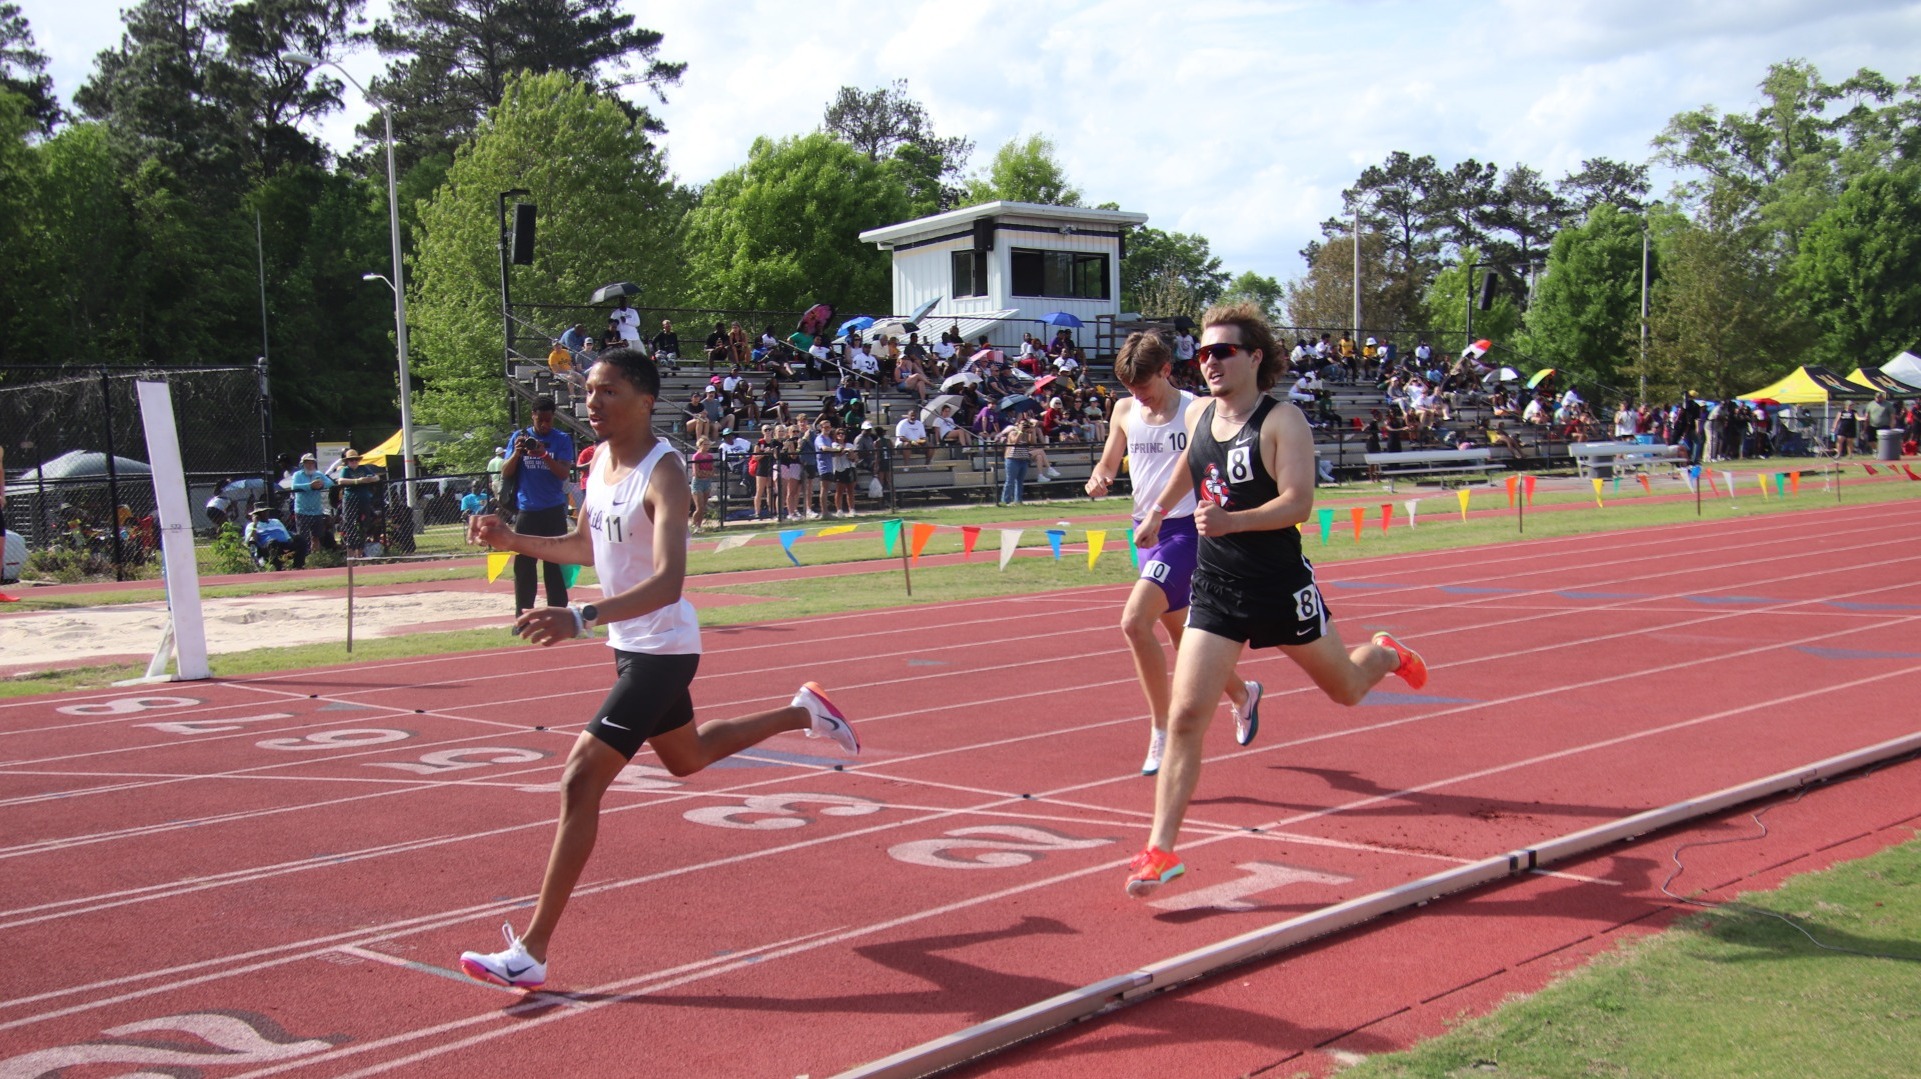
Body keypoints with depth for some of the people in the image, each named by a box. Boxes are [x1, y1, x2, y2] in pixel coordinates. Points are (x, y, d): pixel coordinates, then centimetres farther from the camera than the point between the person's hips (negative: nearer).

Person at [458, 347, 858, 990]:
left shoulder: (662, 472, -23)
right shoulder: (601, 459, 3)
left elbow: (667, 582, -35)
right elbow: (586, 544, 20)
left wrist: (581, 618, -47)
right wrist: (513, 542, 4)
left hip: (662, 649, -10)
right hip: (630, 645, 10)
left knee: (580, 780, -15)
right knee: (687, 757, 30)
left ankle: (532, 952, -11)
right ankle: (803, 712, 48)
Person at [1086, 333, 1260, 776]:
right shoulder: (1124, 411, 6)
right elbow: (1108, 463, 18)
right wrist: (1098, 479, -4)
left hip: (1186, 529, -7)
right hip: (1147, 531, 7)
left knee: (1134, 621, -23)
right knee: (1183, 637, 17)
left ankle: (1162, 732, -11)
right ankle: (1242, 694, 45)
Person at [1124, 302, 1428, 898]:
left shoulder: (1282, 420, -14)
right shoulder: (1199, 415, 4)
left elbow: (1299, 502, -25)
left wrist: (1232, 521, -37)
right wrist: (1158, 512, 32)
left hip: (1281, 586, -3)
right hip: (1214, 587, 4)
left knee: (1346, 688, 19)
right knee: (1185, 715, -10)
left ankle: (1386, 654, 56)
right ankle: (1160, 850, -8)